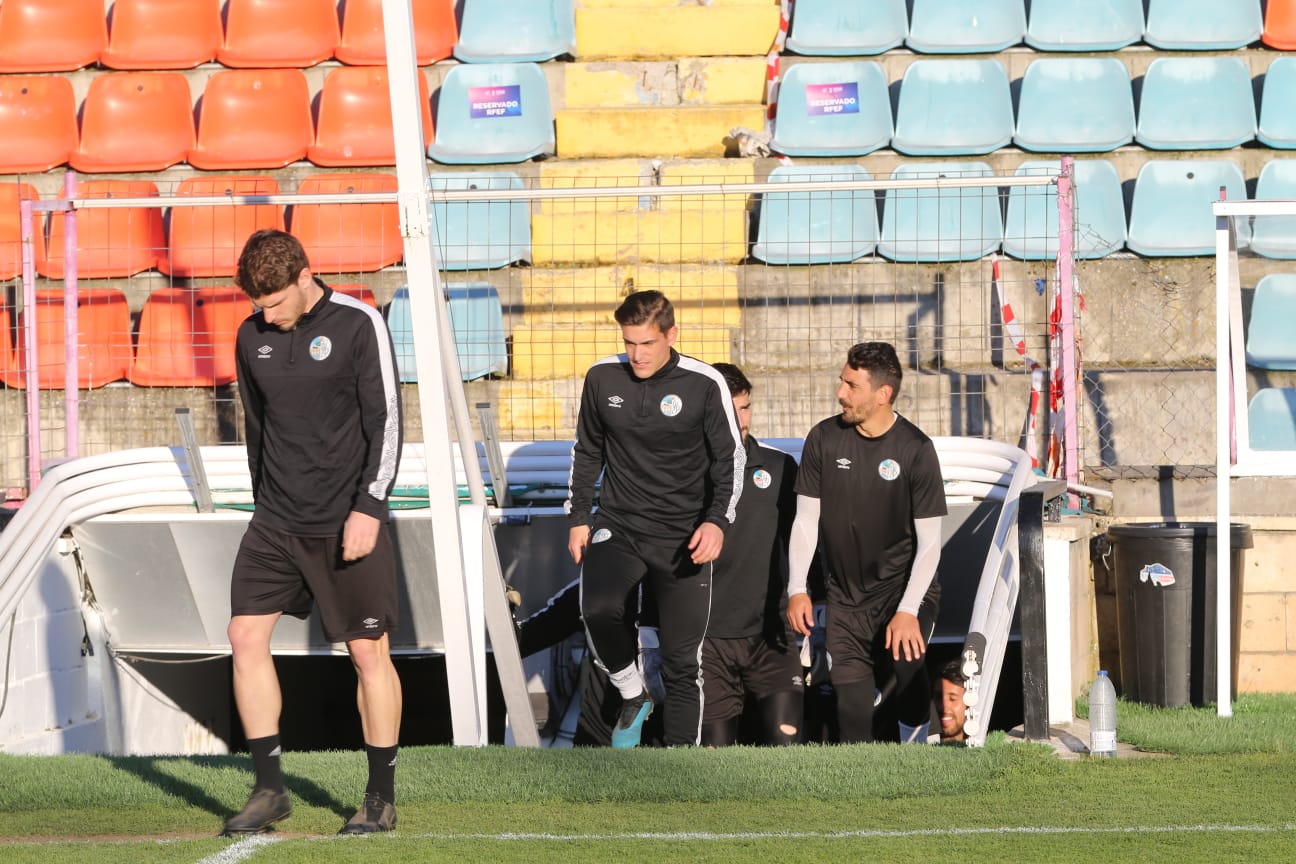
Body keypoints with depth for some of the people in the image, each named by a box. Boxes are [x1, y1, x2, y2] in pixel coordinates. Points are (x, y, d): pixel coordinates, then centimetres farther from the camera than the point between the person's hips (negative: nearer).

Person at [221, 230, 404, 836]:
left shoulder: (358, 326, -8)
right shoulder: (253, 337, 6)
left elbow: (386, 422, -9)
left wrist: (368, 507, -16)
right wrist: (266, 503, 16)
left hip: (348, 523, -5)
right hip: (276, 522, 5)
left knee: (369, 651, -1)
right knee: (245, 635, -5)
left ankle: (382, 797, 9)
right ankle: (269, 788, 2)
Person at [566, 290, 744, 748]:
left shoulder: (704, 384, -8)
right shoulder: (602, 378, 0)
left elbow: (729, 459, -1)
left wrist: (717, 520, -15)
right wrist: (580, 517, 9)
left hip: (683, 538, -1)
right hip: (618, 527, 1)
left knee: (682, 661, 0)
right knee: (600, 609, -28)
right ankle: (632, 696, -3)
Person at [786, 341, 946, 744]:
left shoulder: (916, 450, -10)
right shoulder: (824, 438, -2)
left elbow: (929, 541, -9)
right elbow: (805, 519, 4)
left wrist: (908, 610, -18)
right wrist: (797, 589, -6)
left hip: (904, 590, -3)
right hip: (846, 596, 3)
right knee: (851, 711, -2)